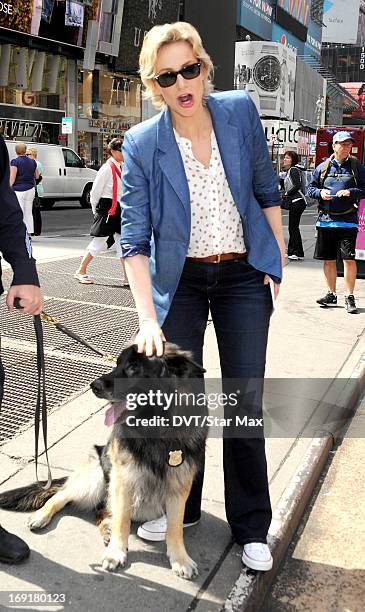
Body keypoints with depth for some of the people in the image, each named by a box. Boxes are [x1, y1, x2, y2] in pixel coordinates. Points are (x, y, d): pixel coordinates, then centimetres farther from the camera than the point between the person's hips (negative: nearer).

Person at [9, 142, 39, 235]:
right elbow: (37, 176, 15)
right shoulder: (32, 162, 7)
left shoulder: (15, 162, -9)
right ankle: (29, 233, 15)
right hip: (30, 190, 5)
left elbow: (12, 177, -15)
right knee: (28, 214, 13)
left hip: (18, 190, -5)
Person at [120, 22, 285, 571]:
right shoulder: (142, 144, -10)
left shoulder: (240, 110, -4)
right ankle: (179, 506, 32)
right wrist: (147, 318, -20)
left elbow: (266, 188, 7)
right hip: (179, 279, 0)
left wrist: (278, 258, 3)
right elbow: (135, 238, -12)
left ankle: (251, 525, 22)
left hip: (244, 276, 1)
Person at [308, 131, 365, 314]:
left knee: (349, 259, -8)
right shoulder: (323, 167, 10)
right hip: (325, 219, 3)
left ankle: (349, 297, 3)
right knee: (328, 259, 9)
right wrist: (320, 192, -6)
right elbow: (310, 188, 14)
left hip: (347, 220, -2)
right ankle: (331, 294, 22)